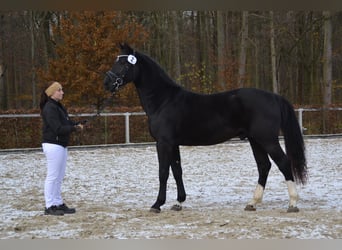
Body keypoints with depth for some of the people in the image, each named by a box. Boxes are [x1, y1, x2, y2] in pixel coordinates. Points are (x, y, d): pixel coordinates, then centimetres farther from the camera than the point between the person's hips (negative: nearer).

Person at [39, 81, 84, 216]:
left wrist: (76, 124, -3)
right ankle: (49, 206, -2)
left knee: (59, 177, 13)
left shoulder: (59, 106, 16)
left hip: (61, 145, 10)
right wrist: (74, 128, -20)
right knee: (52, 176, -6)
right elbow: (58, 128, -21)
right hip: (53, 145, -10)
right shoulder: (49, 108, -14)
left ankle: (58, 203, 19)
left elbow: (66, 122, 16)